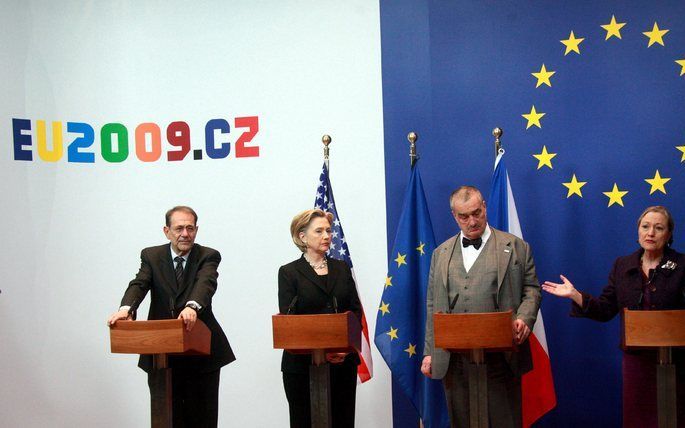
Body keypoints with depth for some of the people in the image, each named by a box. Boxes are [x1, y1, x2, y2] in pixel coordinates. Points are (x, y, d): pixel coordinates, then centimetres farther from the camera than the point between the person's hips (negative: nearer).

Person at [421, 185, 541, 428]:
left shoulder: (515, 247, 6)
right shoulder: (441, 253, 15)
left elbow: (531, 289, 6)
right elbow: (433, 306, 15)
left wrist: (524, 318, -15)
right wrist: (429, 352, 10)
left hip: (499, 359, -3)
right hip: (453, 360, 3)